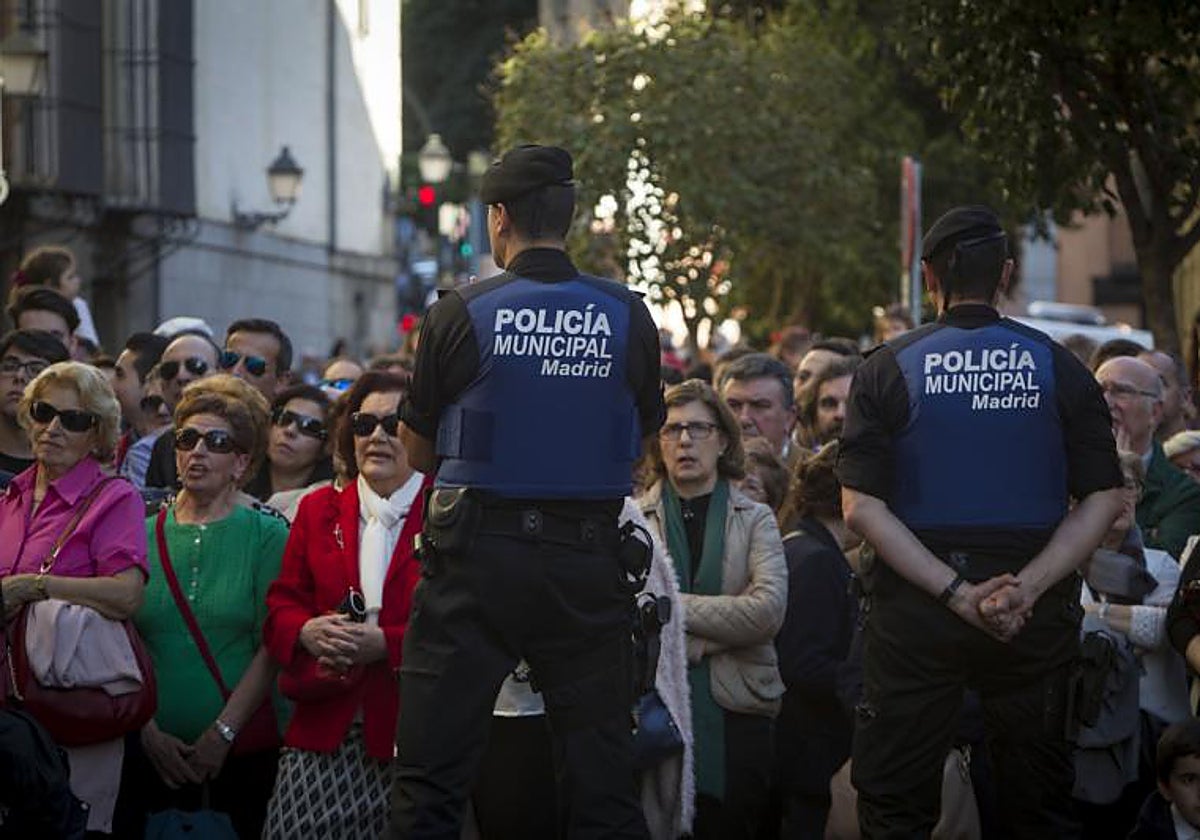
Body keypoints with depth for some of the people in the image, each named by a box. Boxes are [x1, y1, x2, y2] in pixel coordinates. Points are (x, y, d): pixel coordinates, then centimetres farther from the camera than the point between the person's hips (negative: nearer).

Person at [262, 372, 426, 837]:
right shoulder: (319, 510, 17)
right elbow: (281, 605, 15)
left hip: (406, 732, -3)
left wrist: (385, 643, -16)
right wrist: (308, 632, -7)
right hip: (323, 730, 3)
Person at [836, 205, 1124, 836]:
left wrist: (957, 593, -13)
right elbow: (1104, 498, -5)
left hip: (914, 614, -1)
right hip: (1035, 616, 1)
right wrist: (1028, 587, -11)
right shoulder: (1057, 368, 1)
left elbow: (861, 506, -10)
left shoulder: (887, 370, -2)